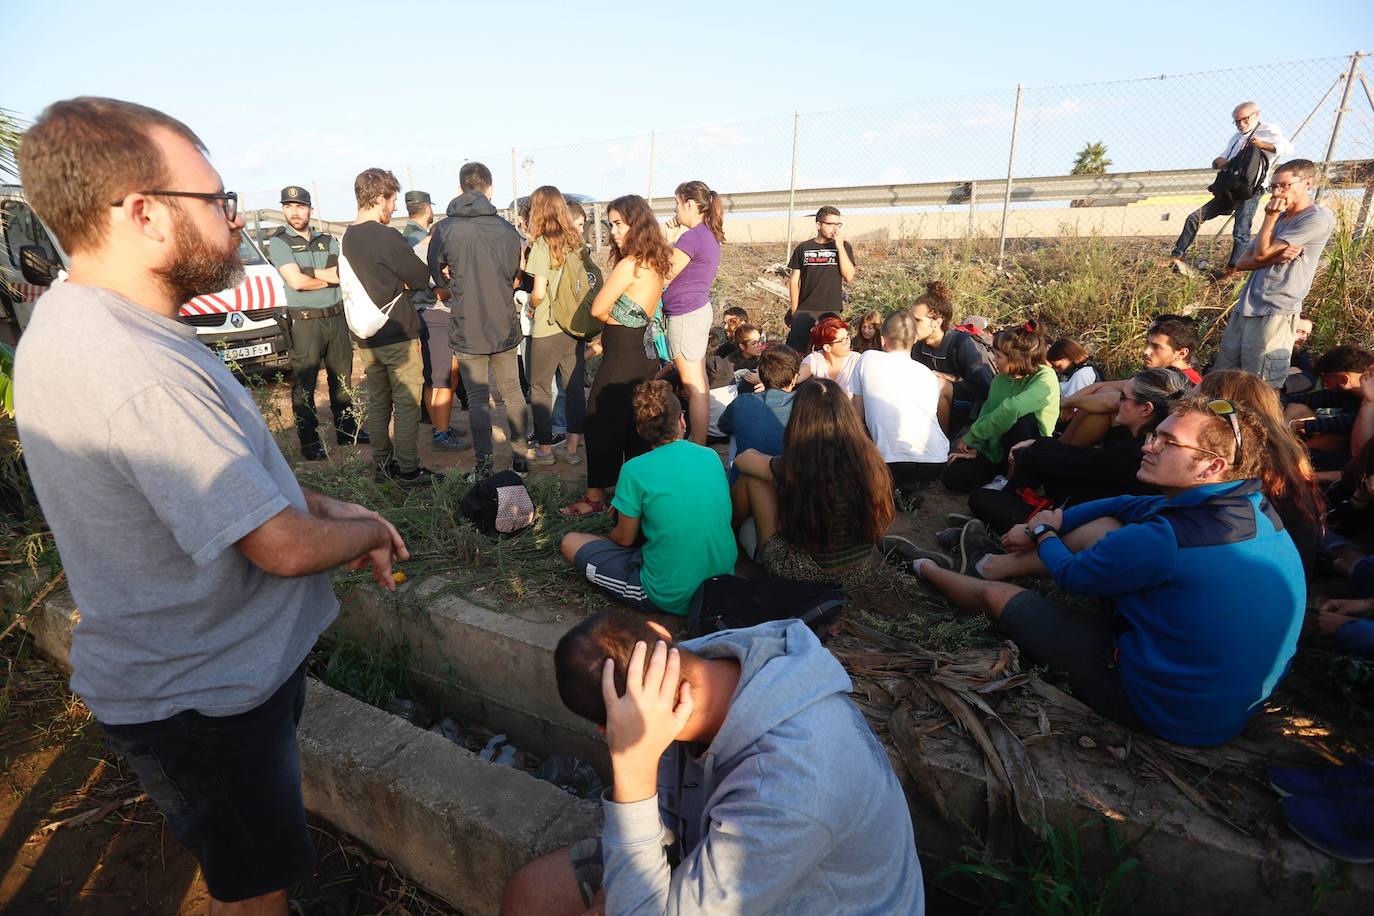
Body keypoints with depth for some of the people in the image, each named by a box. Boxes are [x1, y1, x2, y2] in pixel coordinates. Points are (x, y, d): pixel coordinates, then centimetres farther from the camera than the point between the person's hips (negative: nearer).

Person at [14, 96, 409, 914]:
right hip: (205, 699, -9)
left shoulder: (71, 320, 2)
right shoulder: (139, 370, -33)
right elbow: (284, 548, -29)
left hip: (214, 663, 9)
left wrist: (323, 507, 0)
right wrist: (363, 532, -9)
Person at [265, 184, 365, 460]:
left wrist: (309, 272, -12)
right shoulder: (279, 242, -1)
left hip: (337, 317, 5)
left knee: (342, 378, 13)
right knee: (304, 385, -2)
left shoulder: (327, 240, 11)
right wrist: (330, 277, -3)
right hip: (305, 321, -4)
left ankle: (347, 429, 25)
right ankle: (309, 441, 4)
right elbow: (296, 281, -14)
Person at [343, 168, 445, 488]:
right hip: (397, 333, -8)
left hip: (366, 336, 8)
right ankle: (408, 470, 4)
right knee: (407, 402, -1)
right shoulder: (387, 237, -16)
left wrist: (404, 280, 5)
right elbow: (422, 278, -10)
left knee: (378, 401, 14)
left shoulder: (348, 237, 9)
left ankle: (381, 464, 23)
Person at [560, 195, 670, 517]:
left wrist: (614, 318, 4)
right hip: (645, 350, 9)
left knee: (600, 422, 0)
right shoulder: (654, 262, 8)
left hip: (623, 354, -9)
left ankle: (596, 497, 7)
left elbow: (598, 309, -16)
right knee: (635, 422, 16)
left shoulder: (628, 265, -18)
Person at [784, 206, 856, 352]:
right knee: (796, 352, -7)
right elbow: (794, 281, 8)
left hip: (832, 312, 0)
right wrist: (794, 311, 2)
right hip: (804, 312, 0)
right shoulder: (803, 248, 8)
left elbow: (849, 276, -5)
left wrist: (839, 245, -8)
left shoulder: (844, 247, 9)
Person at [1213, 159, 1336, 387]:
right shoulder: (1280, 218, 22)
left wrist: (1270, 216, 0)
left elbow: (1261, 253, -10)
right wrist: (1275, 257, -7)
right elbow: (1242, 262, 12)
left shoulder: (1318, 218, -3)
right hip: (1245, 307, 8)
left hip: (1275, 312, -8)